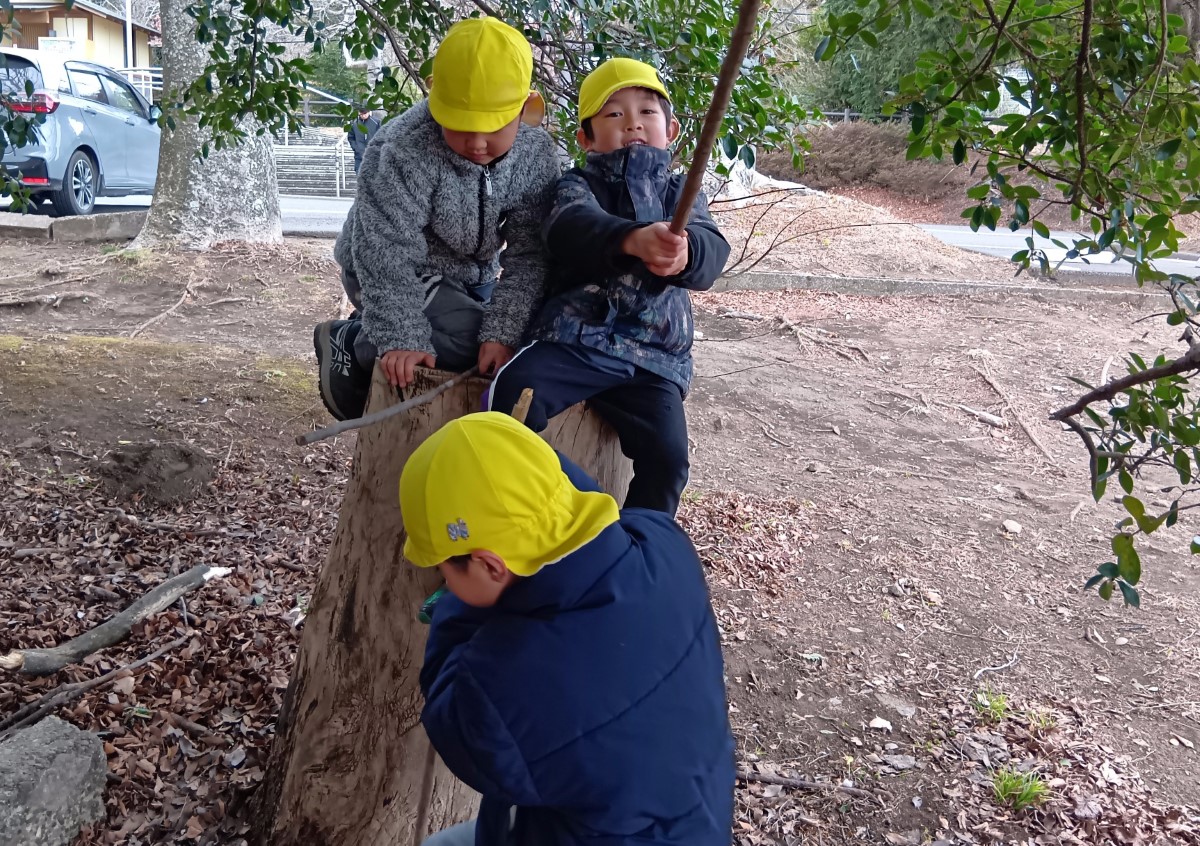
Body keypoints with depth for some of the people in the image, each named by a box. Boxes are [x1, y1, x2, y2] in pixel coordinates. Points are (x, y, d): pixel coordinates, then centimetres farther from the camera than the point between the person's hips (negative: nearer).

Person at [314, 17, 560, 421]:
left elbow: (528, 254, -18)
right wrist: (401, 337, -37)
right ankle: (350, 342, -3)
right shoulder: (402, 151, -32)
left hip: (471, 275, 6)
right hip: (399, 274, -6)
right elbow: (388, 254, -31)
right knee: (469, 340, -24)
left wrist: (502, 331, -27)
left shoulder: (537, 155, -18)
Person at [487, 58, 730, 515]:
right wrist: (633, 238, -45)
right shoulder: (578, 184, 6)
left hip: (654, 355, 2)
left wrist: (685, 253, -38)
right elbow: (574, 224, -21)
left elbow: (712, 249, -10)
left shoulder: (681, 193, 13)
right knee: (512, 392, -27)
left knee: (667, 454, -15)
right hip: (573, 337, -1)